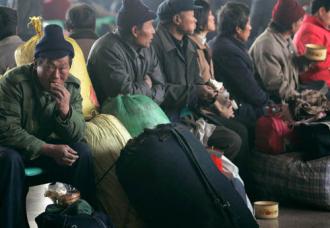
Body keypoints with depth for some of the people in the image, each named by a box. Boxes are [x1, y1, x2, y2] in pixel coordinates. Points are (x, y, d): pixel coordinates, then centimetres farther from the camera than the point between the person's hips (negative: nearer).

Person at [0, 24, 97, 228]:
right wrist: (49, 149, -30)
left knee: (82, 152, -20)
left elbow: (78, 135, -10)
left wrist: (66, 110, -31)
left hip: (51, 146, 4)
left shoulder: (72, 85, -7)